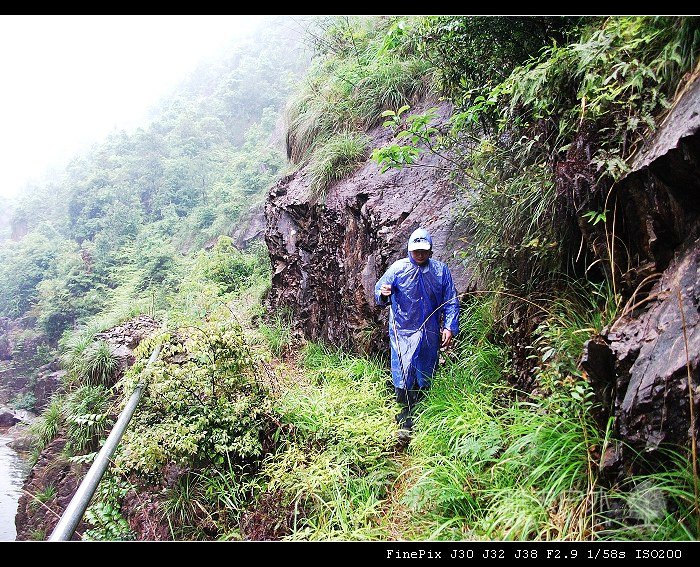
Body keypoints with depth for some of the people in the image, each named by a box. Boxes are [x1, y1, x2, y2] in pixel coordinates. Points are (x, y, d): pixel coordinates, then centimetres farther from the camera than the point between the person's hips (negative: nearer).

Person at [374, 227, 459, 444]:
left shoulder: (441, 270, 2)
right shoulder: (398, 268, -4)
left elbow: (451, 301, 5)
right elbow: (379, 292, -2)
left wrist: (449, 327, -5)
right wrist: (383, 294, -26)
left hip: (430, 333, 3)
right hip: (403, 331, -3)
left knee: (424, 378, 13)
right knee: (403, 375, -10)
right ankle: (405, 422, 0)